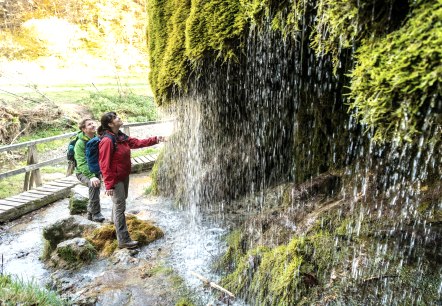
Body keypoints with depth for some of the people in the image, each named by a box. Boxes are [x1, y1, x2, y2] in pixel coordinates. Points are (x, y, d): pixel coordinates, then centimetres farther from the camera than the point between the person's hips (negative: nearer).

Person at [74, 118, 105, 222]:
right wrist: (91, 176, -35)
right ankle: (96, 213, -21)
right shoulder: (80, 143, -18)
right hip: (83, 172, -6)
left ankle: (91, 213, 31)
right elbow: (82, 164, -23)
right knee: (94, 184, -31)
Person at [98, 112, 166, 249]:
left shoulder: (122, 137, 3)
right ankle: (123, 240, 5)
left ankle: (115, 219, 56)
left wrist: (155, 139, 3)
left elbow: (137, 142, 10)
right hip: (115, 179, -9)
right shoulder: (107, 141, -24)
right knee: (120, 206, -4)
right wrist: (109, 185, -24)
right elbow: (104, 165, -24)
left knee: (121, 200, 28)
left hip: (124, 176, 9)